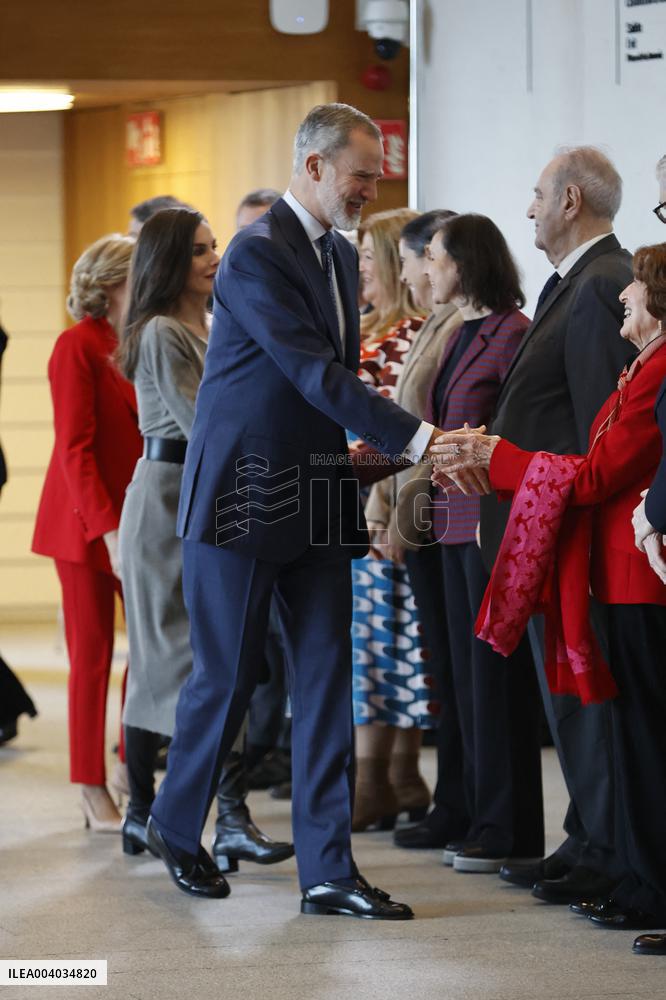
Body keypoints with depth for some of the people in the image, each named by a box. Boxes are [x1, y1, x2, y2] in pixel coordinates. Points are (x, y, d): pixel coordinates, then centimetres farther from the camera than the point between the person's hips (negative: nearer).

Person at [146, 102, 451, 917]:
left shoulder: (341, 256, 13)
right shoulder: (257, 253, -15)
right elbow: (316, 374, -22)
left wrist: (363, 453, 10)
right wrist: (413, 438, -27)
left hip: (314, 502, 8)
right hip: (242, 499, -8)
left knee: (325, 679, 2)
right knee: (227, 676, 2)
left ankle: (327, 870, 3)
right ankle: (176, 824, 26)